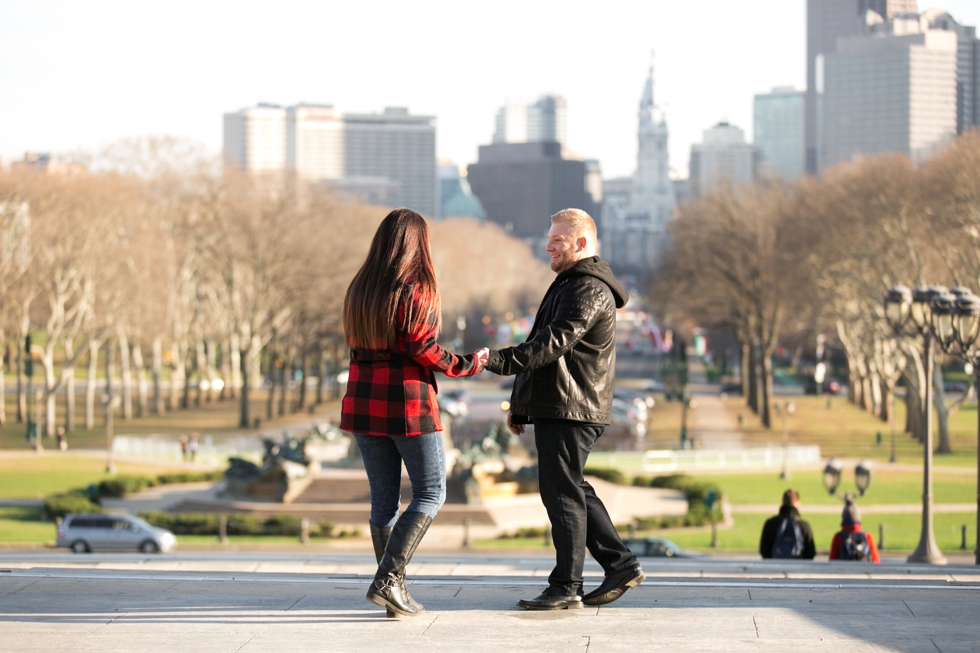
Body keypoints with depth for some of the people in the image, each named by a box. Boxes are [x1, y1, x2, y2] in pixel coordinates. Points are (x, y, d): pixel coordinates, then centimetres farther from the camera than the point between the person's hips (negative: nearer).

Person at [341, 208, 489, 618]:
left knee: (383, 498, 10)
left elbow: (356, 346, 11)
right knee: (431, 493, 3)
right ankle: (388, 579, -10)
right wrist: (467, 365, -4)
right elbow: (420, 347, -16)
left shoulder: (360, 288, 11)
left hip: (363, 403, 7)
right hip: (408, 404, -7)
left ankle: (394, 594, 10)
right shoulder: (415, 288, -9)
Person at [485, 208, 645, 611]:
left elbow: (554, 342, -26)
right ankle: (620, 564, 18)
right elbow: (546, 341, 27)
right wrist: (520, 404, 24)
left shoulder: (589, 290, -13)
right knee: (572, 491, 14)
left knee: (562, 494, -7)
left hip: (570, 411, -11)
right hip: (553, 408, 11)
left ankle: (565, 588, -2)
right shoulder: (569, 284, 22)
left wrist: (500, 361, -35)